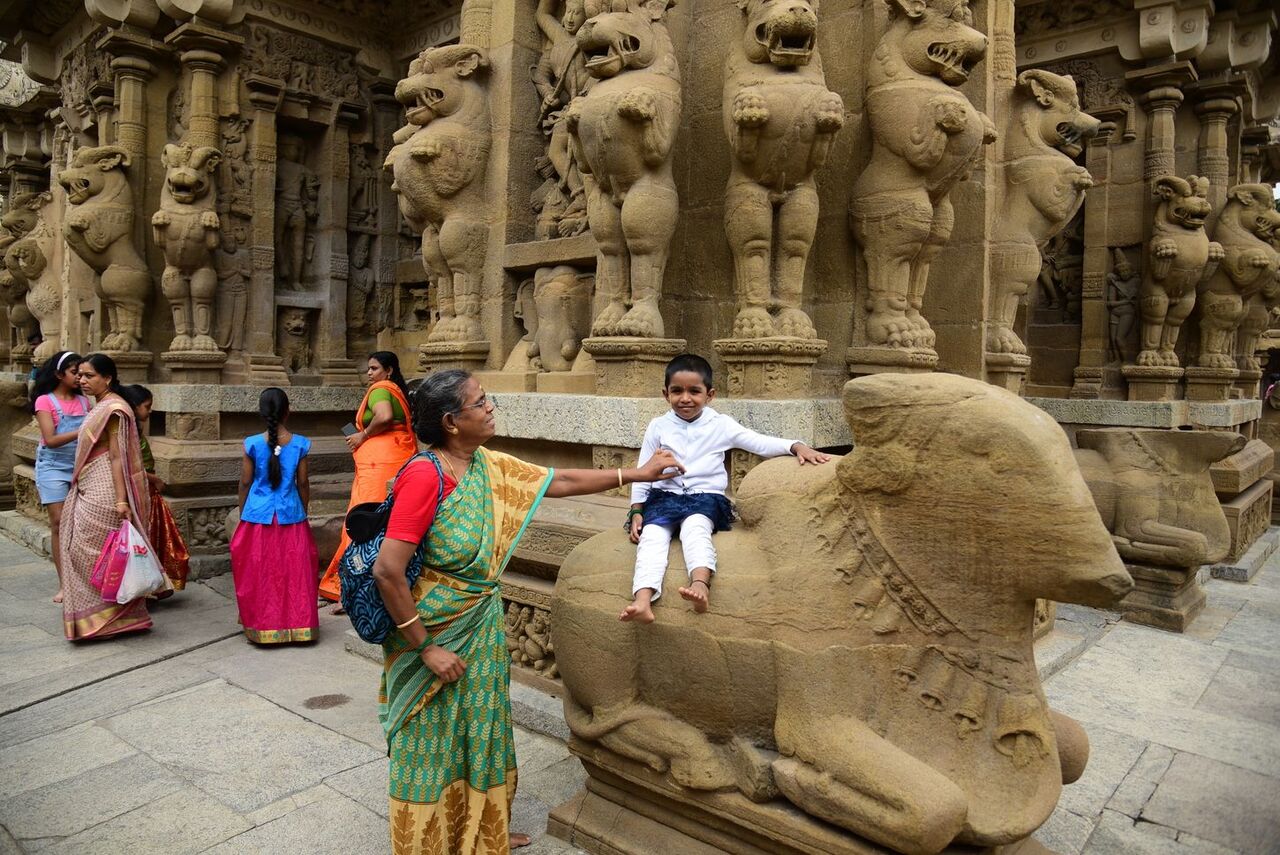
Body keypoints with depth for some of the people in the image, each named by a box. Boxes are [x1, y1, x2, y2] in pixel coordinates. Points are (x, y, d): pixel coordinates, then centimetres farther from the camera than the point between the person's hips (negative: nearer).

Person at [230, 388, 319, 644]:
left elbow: (245, 482, -1)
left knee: (259, 572, 11)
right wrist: (303, 512, 13)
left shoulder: (252, 444, -6)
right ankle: (296, 624, 16)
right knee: (293, 571, 10)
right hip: (290, 515, 0)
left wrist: (243, 513, 12)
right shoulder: (300, 444, -5)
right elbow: (302, 483, 0)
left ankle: (262, 625, 18)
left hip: (258, 515, 0)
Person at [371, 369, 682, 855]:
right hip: (435, 636, -8)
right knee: (432, 752, 11)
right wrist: (425, 648, -19)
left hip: (481, 630, 8)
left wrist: (635, 474, 9)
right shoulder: (425, 476, -24)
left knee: (478, 739, 23)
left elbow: (561, 481, 8)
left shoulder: (489, 466, -1)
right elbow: (388, 571, -26)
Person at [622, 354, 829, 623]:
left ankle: (701, 584, -58)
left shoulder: (721, 425, 7)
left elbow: (762, 444, 2)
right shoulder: (658, 427, 10)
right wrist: (636, 510, 6)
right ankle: (643, 600, -46)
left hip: (706, 497, -1)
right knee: (652, 535, -28)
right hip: (664, 496, 1)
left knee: (694, 528, -35)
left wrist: (796, 446, -13)